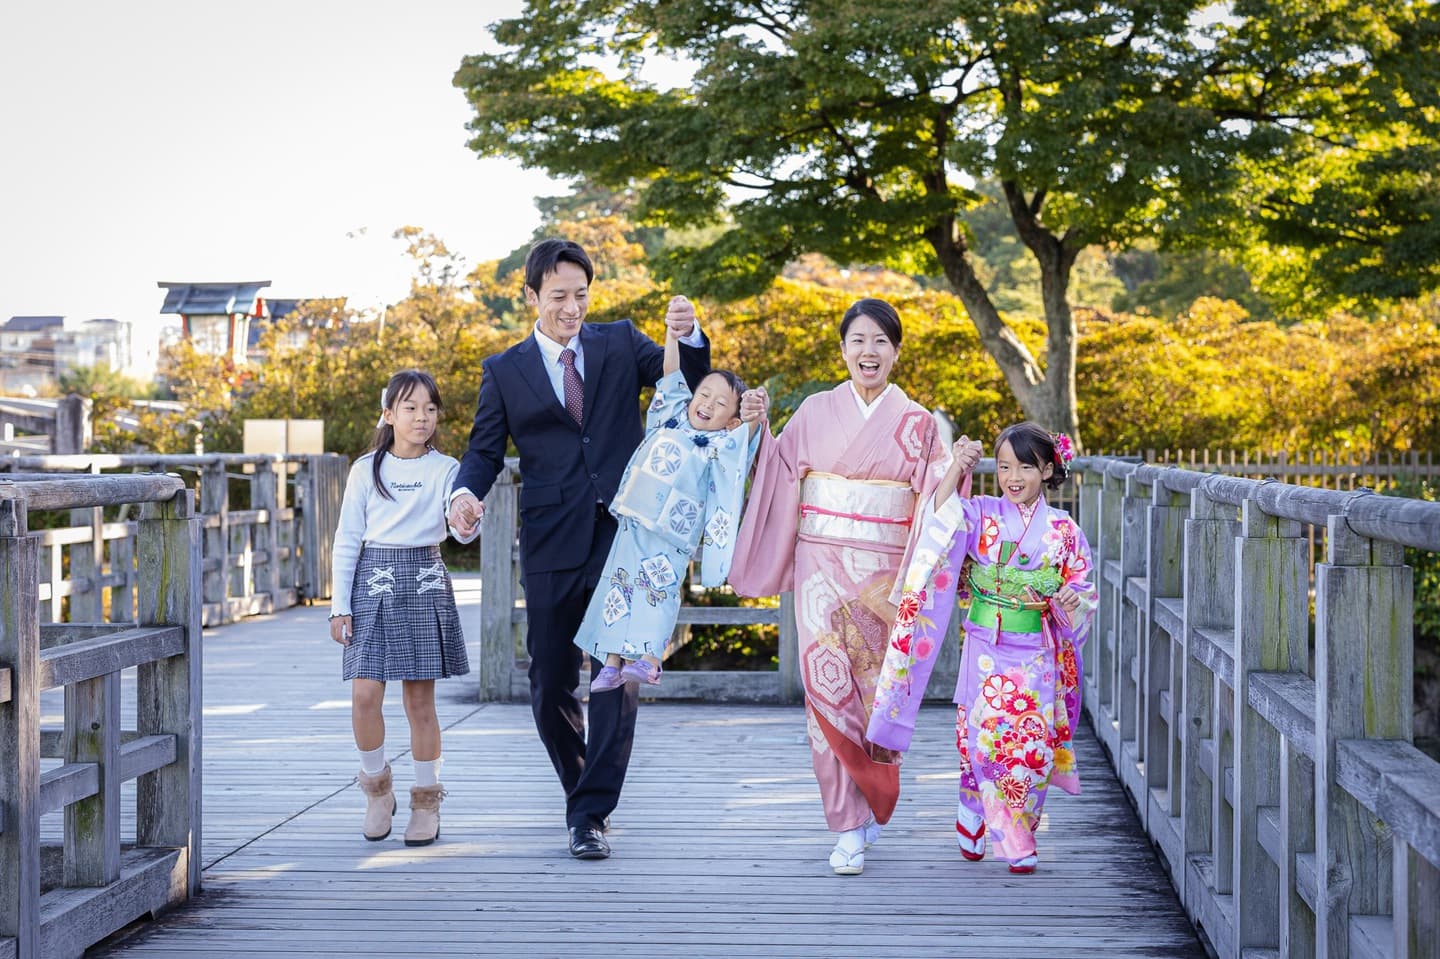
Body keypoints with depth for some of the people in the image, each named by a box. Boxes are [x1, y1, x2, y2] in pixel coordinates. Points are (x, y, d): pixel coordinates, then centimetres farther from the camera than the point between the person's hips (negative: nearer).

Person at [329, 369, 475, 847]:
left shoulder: (445, 469, 3)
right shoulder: (366, 469, 5)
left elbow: (461, 530, -9)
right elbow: (346, 541, 6)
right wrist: (340, 606, 0)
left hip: (425, 583, 0)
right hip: (373, 582, 0)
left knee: (420, 700, 2)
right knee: (365, 695, -8)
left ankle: (426, 802, 14)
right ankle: (377, 785, 15)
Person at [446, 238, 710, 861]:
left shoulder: (620, 343, 9)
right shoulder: (505, 371, 8)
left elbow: (689, 381, -1)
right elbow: (485, 450, 7)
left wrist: (688, 336, -22)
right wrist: (465, 493, -15)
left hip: (622, 537, -1)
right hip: (552, 547, 1)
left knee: (618, 679, -7)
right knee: (551, 685, 7)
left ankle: (589, 814, -2)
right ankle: (581, 781, 31)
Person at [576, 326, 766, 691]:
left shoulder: (720, 444, -2)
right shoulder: (670, 418, 13)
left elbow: (742, 437, -21)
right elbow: (671, 373, 14)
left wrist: (753, 419, -42)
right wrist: (673, 333, 5)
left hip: (671, 536, -5)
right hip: (632, 524, 5)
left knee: (659, 589, -15)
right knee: (620, 585, 4)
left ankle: (648, 658, -17)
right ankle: (613, 661, 7)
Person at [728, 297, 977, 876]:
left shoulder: (916, 424, 5)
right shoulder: (815, 412, 6)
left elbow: (932, 501, 0)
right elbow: (777, 477, 7)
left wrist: (957, 465, -17)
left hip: (883, 574, 0)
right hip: (821, 568, 0)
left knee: (877, 693, 2)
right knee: (827, 682, -9)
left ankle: (872, 800, 28)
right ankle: (848, 827, -1)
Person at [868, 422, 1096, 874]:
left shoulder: (1063, 530, 3)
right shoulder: (979, 514, 1)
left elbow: (1083, 593, 7)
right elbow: (938, 524, -18)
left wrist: (1060, 601, -14)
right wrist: (956, 468, -21)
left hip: (1037, 656, 1)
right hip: (987, 651, -1)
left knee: (1031, 746, -2)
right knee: (988, 740, -7)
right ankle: (1014, 843, 10)